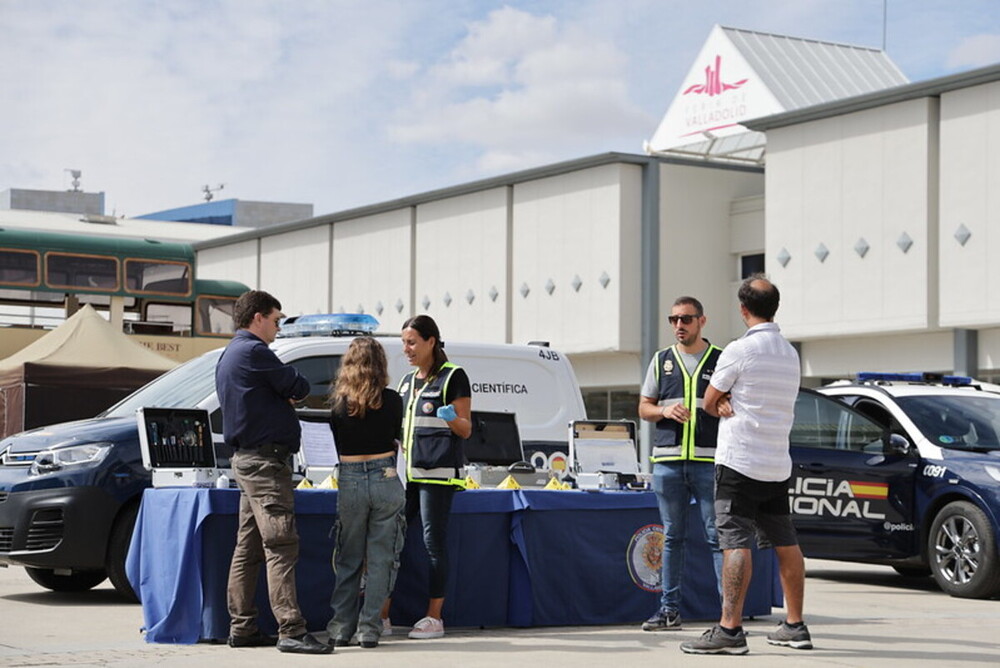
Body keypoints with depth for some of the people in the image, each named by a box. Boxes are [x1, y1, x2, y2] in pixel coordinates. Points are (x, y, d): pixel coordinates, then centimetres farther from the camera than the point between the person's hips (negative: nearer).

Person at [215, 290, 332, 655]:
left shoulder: (229, 356, 21)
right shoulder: (253, 351, -13)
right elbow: (299, 387, -10)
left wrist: (284, 395, 3)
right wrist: (290, 390, 11)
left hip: (246, 457, 11)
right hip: (265, 460, -11)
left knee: (248, 549, 11)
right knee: (281, 547, -13)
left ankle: (242, 628, 14)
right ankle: (291, 631, -17)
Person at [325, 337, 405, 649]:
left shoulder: (338, 402, -1)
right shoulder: (391, 400, -4)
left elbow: (338, 442, 9)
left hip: (349, 482, 1)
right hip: (385, 480, -1)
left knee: (348, 559, 12)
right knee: (380, 559, 5)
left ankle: (341, 627, 11)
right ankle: (369, 628, 3)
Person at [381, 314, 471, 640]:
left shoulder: (453, 376, -1)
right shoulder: (407, 381, 20)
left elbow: (465, 430, -4)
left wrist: (452, 418, -23)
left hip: (438, 472, -7)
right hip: (406, 472, 7)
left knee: (434, 542, -5)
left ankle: (434, 618, 1)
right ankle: (381, 615, 5)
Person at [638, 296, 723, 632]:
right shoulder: (661, 361, 14)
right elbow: (644, 408, 14)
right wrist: (666, 410, -6)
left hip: (709, 462, -3)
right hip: (668, 460, 3)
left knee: (718, 536, -5)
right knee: (672, 537, 8)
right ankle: (669, 609, 12)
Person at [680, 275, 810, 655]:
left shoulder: (740, 350, -11)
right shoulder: (790, 353, 13)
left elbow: (709, 403, -2)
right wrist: (731, 405, 7)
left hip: (739, 462, -7)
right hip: (778, 464, 8)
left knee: (736, 543, -12)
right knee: (786, 543, 13)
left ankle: (729, 629, -17)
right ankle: (795, 626, 19)